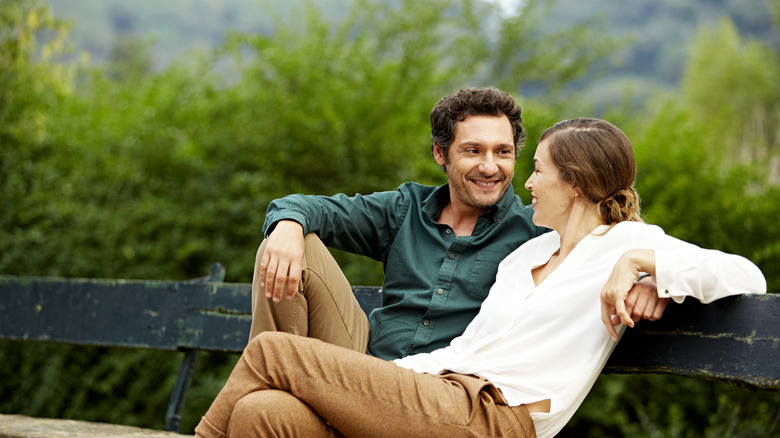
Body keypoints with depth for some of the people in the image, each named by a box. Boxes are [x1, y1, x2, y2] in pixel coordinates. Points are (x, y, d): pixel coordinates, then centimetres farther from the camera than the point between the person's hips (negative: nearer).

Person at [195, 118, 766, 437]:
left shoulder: (626, 246, 5)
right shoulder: (526, 254, 29)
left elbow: (747, 277, -6)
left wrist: (640, 261, -16)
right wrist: (375, 374, 18)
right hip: (447, 391, 8)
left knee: (273, 352, -12)